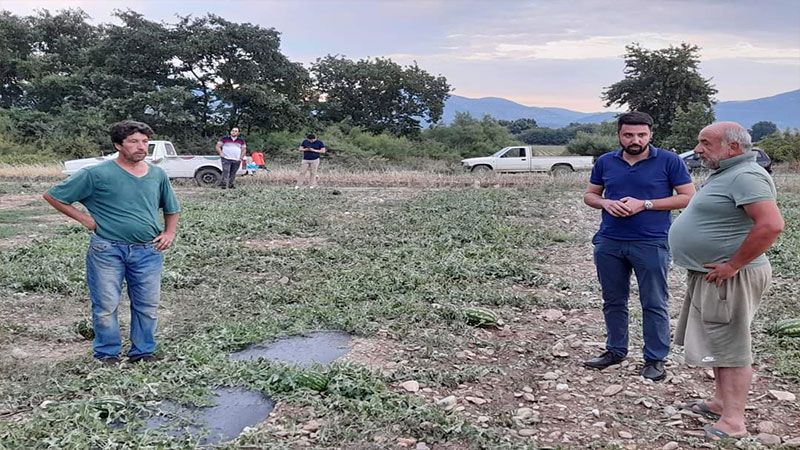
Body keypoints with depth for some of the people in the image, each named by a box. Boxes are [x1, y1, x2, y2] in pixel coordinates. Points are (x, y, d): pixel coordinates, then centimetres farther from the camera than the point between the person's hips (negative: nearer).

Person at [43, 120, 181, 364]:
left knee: (147, 305, 8)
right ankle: (107, 354, 19)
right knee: (106, 306, 3)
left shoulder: (158, 175, 6)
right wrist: (85, 218, -5)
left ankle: (143, 352, 23)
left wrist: (170, 232, 5)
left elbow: (172, 209, 22)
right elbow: (52, 196, 0)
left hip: (148, 251, 4)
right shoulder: (97, 174, -7)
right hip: (108, 250, -3)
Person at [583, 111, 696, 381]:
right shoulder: (605, 162, 8)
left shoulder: (669, 161, -2)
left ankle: (655, 359, 13)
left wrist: (644, 204, -14)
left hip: (651, 244, -4)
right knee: (613, 301, 13)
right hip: (609, 243, 4)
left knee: (654, 304, 2)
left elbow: (688, 197, -4)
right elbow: (589, 195, 16)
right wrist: (605, 203, -8)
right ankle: (615, 351, 27)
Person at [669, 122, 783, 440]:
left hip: (728, 279, -10)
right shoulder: (725, 174, 14)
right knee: (718, 341, 18)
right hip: (709, 275, 10)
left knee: (729, 346, -5)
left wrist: (732, 266, -25)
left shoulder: (745, 176, -19)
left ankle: (733, 421, 2)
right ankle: (721, 402, 31)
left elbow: (771, 224, -30)